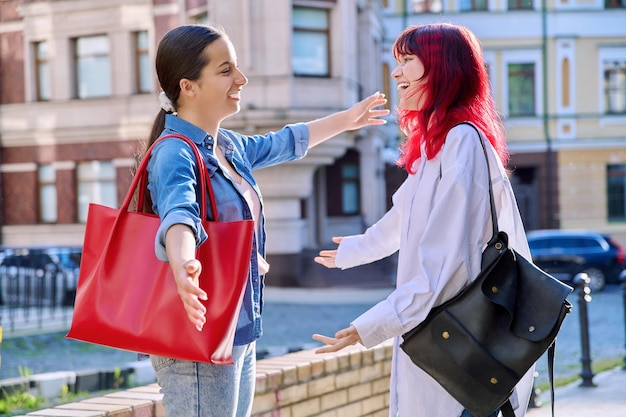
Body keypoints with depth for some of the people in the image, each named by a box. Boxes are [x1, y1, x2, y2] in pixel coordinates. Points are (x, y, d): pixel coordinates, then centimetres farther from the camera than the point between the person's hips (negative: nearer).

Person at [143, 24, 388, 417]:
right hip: (199, 339, -9)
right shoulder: (175, 154, -17)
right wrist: (183, 267, -58)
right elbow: (179, 214, -37)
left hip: (240, 336, 9)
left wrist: (346, 120, 45)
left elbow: (283, 142, 32)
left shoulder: (230, 146, 11)